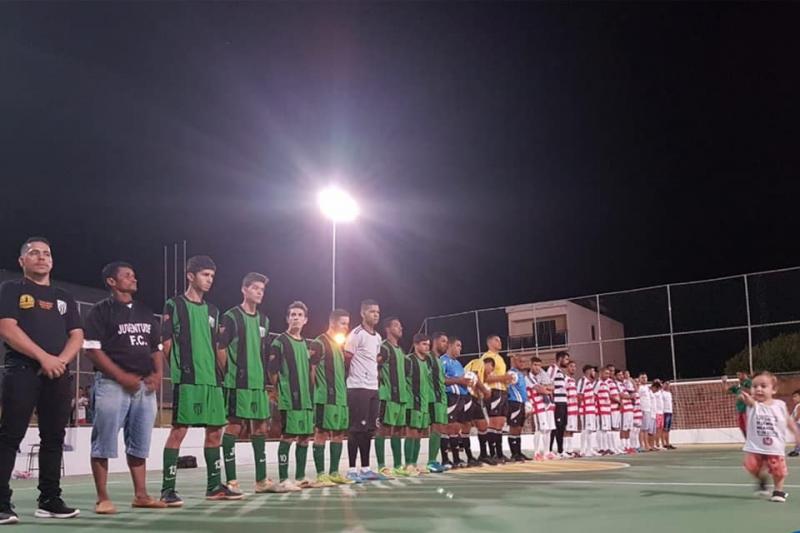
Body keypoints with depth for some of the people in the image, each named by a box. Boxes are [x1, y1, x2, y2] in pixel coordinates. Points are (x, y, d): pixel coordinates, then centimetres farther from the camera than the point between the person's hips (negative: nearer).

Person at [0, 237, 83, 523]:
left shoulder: (64, 297, 20)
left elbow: (77, 335, 12)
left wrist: (61, 360, -9)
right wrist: (43, 357, -16)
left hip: (58, 375, 5)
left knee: (54, 438, 5)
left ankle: (50, 500, 11)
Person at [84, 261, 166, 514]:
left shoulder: (145, 312, 17)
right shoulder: (101, 311, -3)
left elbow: (156, 347, 20)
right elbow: (92, 350, -11)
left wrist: (158, 374, 1)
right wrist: (122, 376, -17)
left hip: (145, 386, 6)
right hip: (112, 384, -6)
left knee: (139, 443, 9)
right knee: (104, 443, -4)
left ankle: (140, 495, 15)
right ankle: (102, 498, 3)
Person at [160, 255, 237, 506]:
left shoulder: (212, 310, 19)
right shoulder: (174, 305, 1)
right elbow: (166, 344, -3)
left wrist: (226, 372, 14)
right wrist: (180, 368, -8)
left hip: (212, 380, 7)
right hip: (186, 379, -7)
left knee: (215, 431, 9)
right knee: (179, 430, -9)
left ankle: (214, 486, 19)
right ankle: (167, 489, -4)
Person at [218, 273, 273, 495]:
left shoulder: (263, 320, 16)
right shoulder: (231, 317, -4)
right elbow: (220, 348, -8)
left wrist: (266, 378, 17)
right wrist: (227, 373, -12)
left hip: (259, 383, 7)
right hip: (237, 383, -7)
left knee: (261, 427, 8)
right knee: (234, 426, -5)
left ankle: (261, 480, 15)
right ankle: (231, 480, 0)